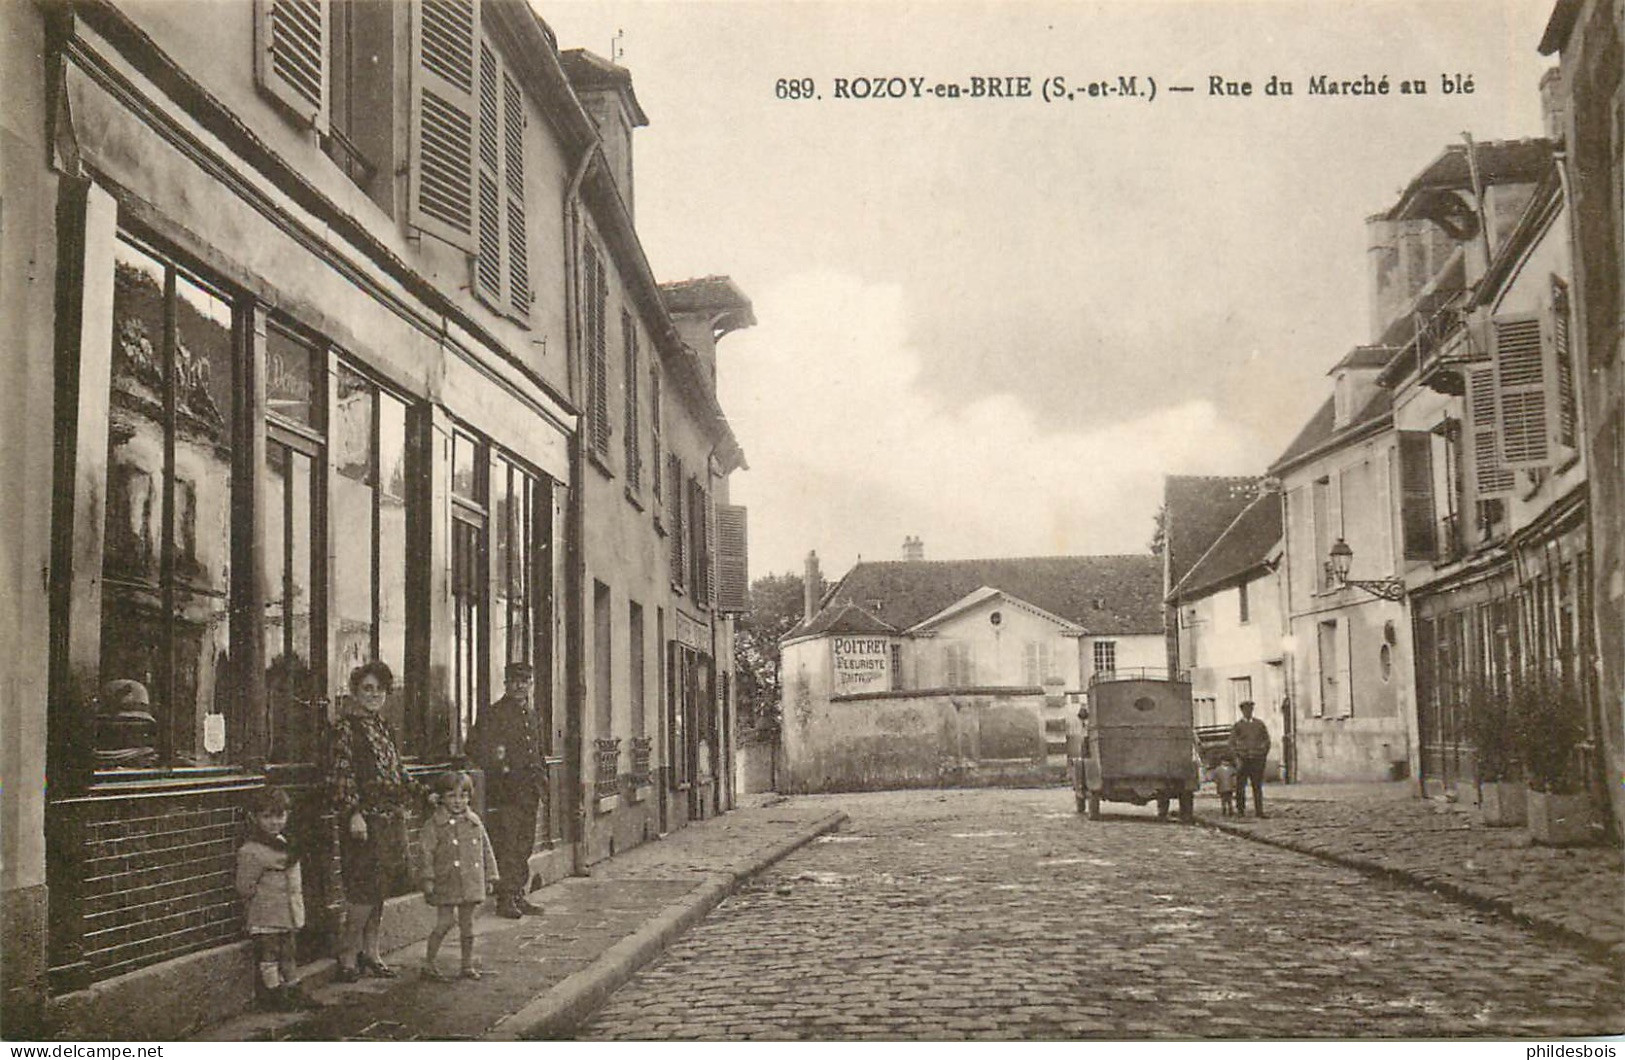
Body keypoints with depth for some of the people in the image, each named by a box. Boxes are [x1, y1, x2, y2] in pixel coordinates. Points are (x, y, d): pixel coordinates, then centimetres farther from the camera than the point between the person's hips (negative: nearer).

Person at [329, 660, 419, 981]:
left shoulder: (381, 725, 16)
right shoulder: (347, 726, -8)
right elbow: (342, 773, -14)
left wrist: (417, 792, 20)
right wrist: (353, 813, -21)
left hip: (391, 815, 8)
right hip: (365, 816, -8)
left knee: (380, 886, 10)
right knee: (367, 885, -10)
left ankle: (370, 953, 17)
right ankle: (348, 953, 0)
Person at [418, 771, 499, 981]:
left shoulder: (474, 822, 9)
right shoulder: (434, 824, -5)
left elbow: (485, 850, 15)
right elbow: (425, 852, -7)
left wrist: (490, 877, 14)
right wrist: (427, 879, -13)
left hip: (471, 882, 4)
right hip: (446, 883, -4)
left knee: (467, 924, 9)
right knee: (445, 921, -6)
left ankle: (468, 965, 19)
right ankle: (428, 963, 7)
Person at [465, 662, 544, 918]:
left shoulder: (531, 715, 17)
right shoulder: (492, 714, -5)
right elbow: (475, 750, -10)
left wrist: (538, 782, 15)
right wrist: (501, 768, -14)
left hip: (528, 792, 7)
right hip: (504, 792, -7)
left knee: (524, 847, 10)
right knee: (506, 847, -7)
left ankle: (519, 896, 17)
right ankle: (506, 899, -4)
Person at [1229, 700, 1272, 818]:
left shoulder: (1260, 724, 10)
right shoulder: (1237, 726, 4)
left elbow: (1267, 741, 14)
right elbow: (1232, 743, 0)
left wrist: (1264, 756, 4)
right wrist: (1237, 758, -10)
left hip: (1257, 760, 1)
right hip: (1243, 760, -1)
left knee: (1257, 786, 2)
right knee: (1240, 787, -2)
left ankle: (1259, 811, 4)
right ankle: (1240, 810, 4)